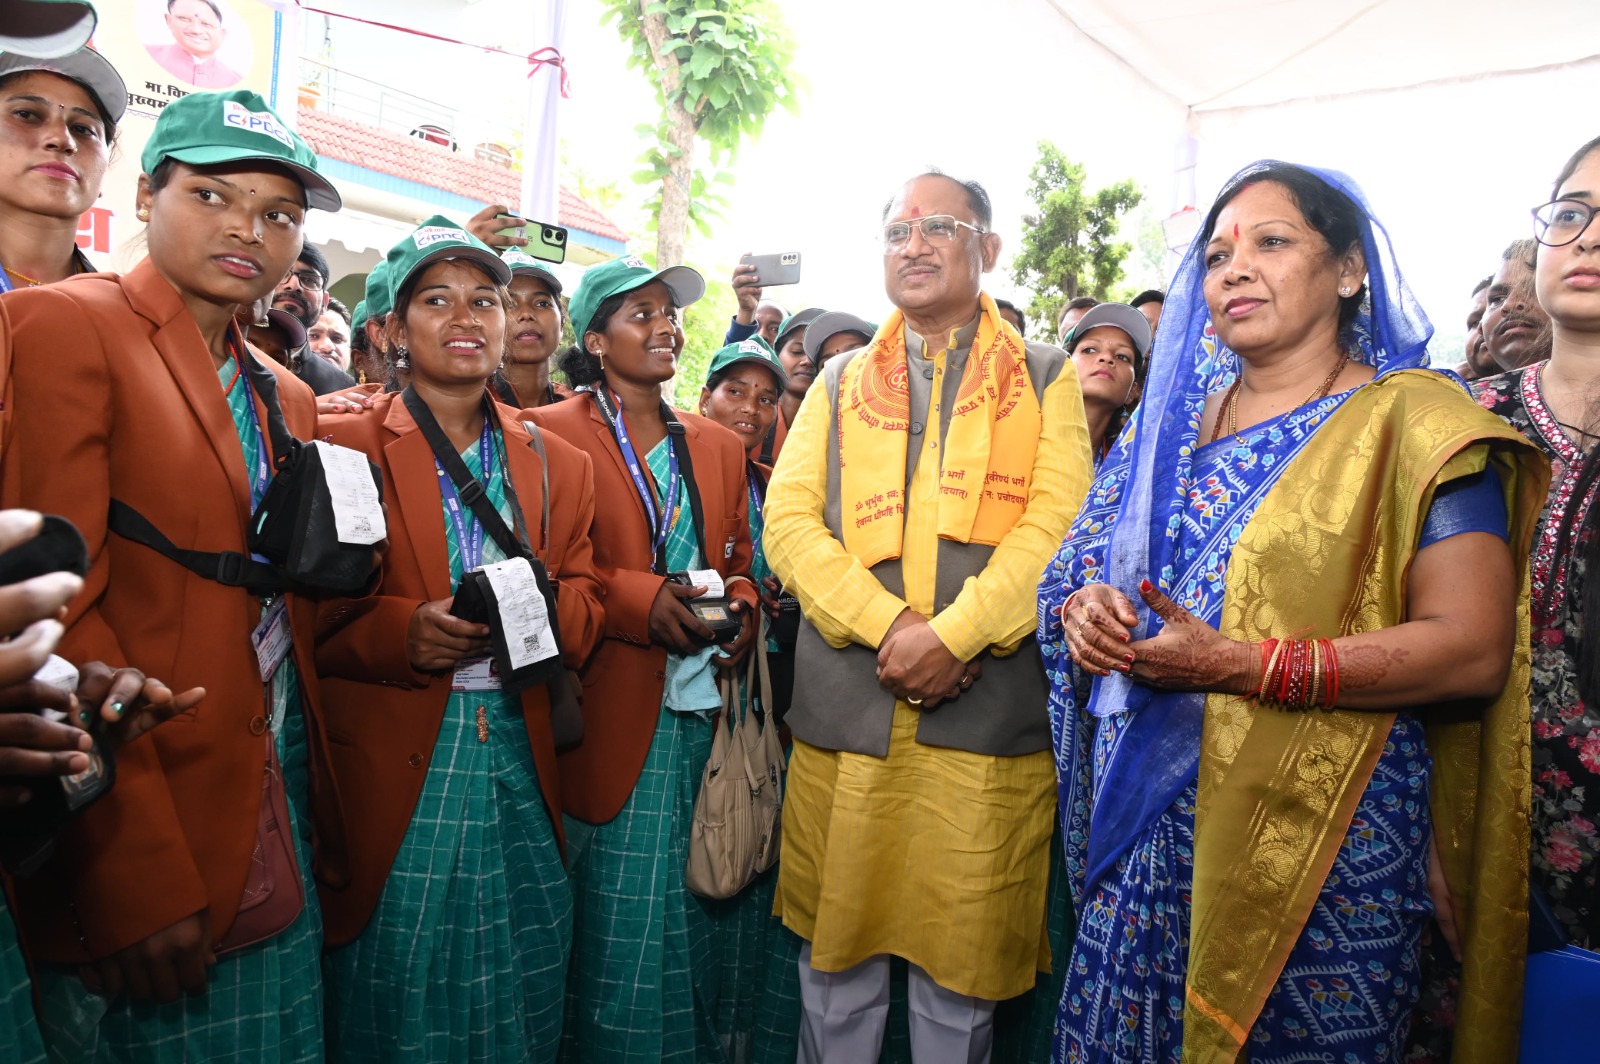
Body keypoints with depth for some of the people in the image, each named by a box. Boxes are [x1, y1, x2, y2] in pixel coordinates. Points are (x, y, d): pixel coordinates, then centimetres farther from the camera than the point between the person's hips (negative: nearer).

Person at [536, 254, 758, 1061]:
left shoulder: (718, 445, 15)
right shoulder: (554, 433, -1)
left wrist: (741, 603, -2)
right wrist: (641, 597, -18)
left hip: (701, 706, 5)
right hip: (608, 714, -4)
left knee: (686, 912, 12)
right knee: (613, 922, 3)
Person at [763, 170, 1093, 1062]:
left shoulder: (1048, 378, 9)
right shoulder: (840, 382, 15)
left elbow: (1056, 523, -4)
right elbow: (788, 521, 3)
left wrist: (951, 635, -16)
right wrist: (888, 626, -11)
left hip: (987, 716, -2)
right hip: (842, 714, 2)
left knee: (960, 966, 9)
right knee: (837, 958, 13)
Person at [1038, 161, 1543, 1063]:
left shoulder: (1412, 420, -7)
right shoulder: (1169, 422, 10)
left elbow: (1473, 650, -16)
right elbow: (1084, 574, 15)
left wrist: (1234, 664, -22)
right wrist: (1085, 611, -9)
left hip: (1321, 840, -5)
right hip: (1147, 828, 5)